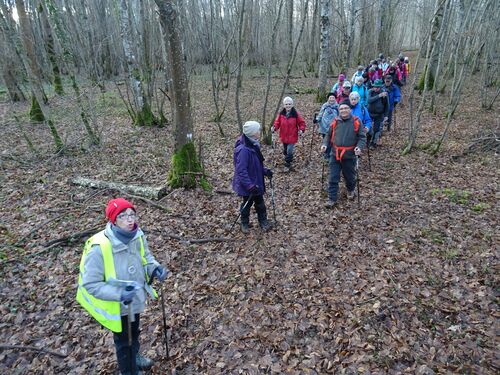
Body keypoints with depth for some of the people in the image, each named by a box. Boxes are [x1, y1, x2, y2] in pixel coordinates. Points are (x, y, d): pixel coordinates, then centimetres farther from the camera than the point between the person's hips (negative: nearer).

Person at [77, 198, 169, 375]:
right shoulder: (98, 247, -33)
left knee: (134, 332, 32)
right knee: (123, 339, 20)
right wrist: (119, 294, -36)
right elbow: (90, 284, -26)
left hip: (136, 298, 6)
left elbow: (146, 256, 2)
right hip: (117, 305, -5)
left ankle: (135, 357, 62)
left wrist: (155, 268, -18)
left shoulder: (137, 235, -17)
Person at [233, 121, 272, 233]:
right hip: (248, 185, -8)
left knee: (260, 202, 20)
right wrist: (250, 186, -30)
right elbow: (241, 171, -29)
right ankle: (244, 223, 35)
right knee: (247, 203, 13)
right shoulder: (243, 150, -29)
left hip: (257, 182, 8)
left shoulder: (253, 145, 0)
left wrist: (265, 171, 5)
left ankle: (263, 221, 38)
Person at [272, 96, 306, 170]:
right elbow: (277, 122, 1)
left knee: (289, 152, -9)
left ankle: (287, 165, 10)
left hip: (292, 137, -4)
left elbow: (302, 123, -2)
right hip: (283, 137, 4)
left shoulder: (296, 114, -10)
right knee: (285, 151, 19)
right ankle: (289, 160, 46)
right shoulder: (281, 114, -4)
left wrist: (301, 130, -19)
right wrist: (274, 127, -20)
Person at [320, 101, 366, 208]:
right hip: (335, 155, 1)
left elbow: (362, 137, -3)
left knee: (349, 176, 16)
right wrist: (324, 144, -6)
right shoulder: (335, 122, 1)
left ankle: (350, 190, 46)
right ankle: (332, 199, 10)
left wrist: (359, 147, -21)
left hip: (349, 156, -1)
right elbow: (328, 135, 12)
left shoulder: (356, 122, -5)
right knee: (333, 178, 1)